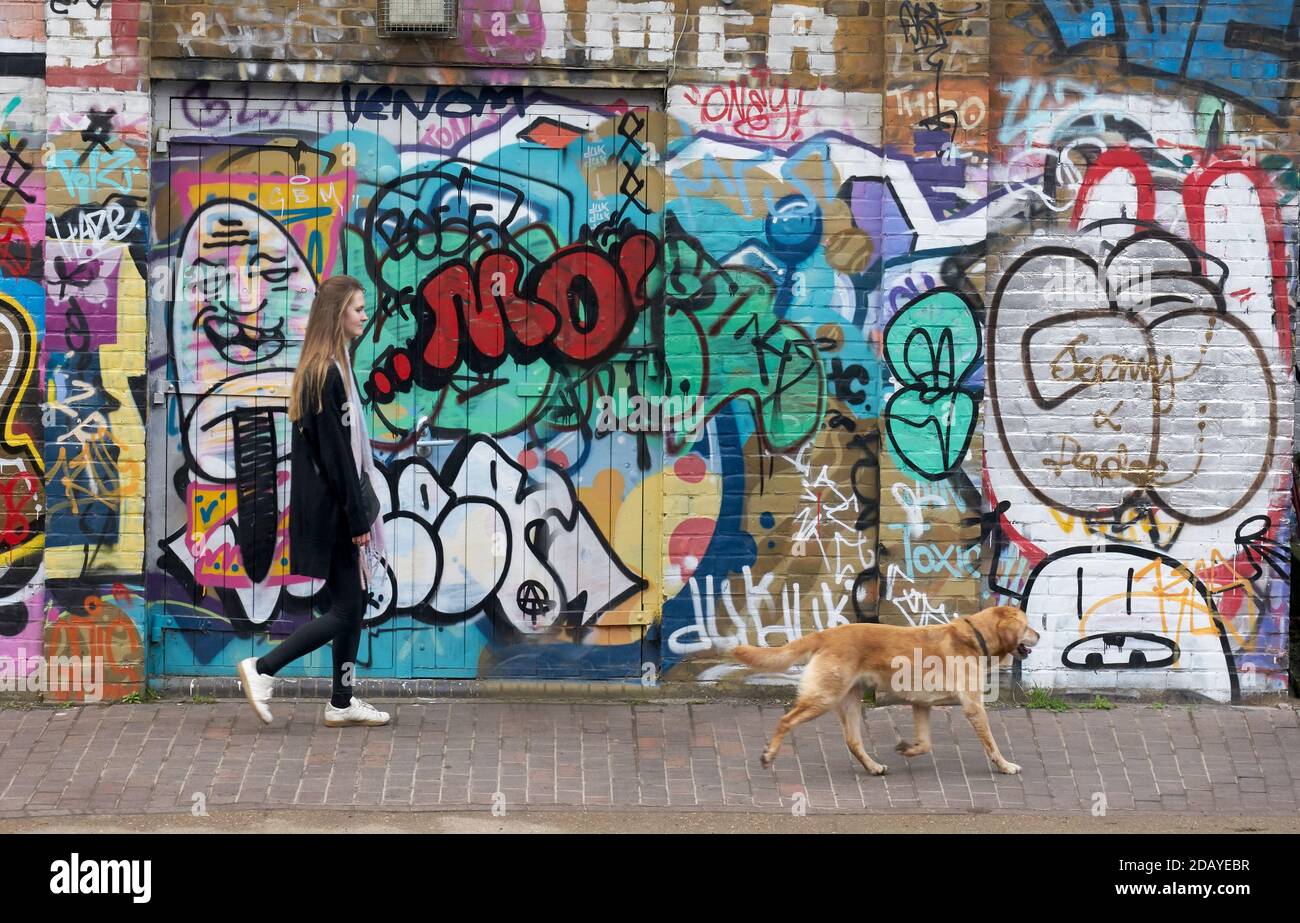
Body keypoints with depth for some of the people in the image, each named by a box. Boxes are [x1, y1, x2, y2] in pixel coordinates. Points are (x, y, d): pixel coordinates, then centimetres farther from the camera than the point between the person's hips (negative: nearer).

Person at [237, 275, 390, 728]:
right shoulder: (328, 373, -17)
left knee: (354, 603, 12)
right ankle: (262, 669, 0)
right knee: (346, 609, -4)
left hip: (331, 506, 10)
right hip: (330, 508, -10)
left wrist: (359, 512, 17)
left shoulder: (327, 369, 13)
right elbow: (336, 453, -20)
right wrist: (358, 519, -18)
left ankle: (342, 702, 18)